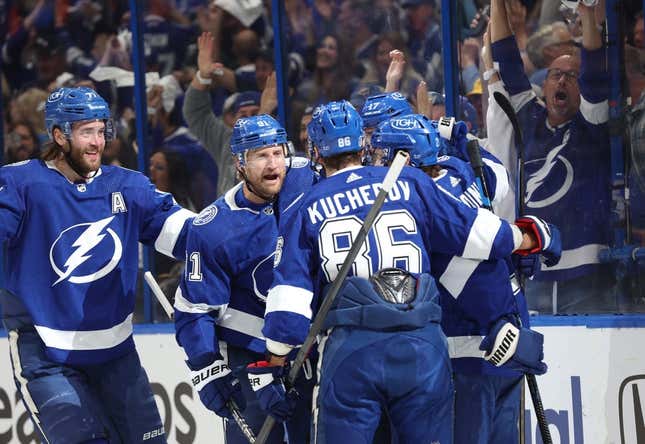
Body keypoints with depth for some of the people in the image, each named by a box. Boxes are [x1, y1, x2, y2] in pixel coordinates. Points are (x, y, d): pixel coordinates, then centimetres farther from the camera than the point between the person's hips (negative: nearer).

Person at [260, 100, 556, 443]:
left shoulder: (305, 211, 7)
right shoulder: (410, 185, 8)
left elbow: (289, 295, 2)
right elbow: (470, 229, 12)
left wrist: (276, 362, 7)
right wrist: (520, 239, 30)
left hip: (348, 353, -1)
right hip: (421, 347, 1)